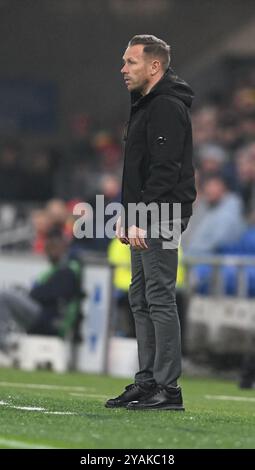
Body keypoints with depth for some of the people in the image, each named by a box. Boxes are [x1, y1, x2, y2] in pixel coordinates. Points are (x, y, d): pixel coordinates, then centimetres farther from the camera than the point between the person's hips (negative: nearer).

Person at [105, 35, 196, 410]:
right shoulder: (145, 106, 19)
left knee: (160, 298, -10)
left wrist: (142, 219, -24)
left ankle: (167, 388, -10)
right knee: (141, 300, 12)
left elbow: (165, 170, -22)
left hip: (160, 218, -11)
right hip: (145, 220, 11)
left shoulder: (167, 108, -14)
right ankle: (147, 382, 16)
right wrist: (126, 216, 19)